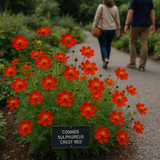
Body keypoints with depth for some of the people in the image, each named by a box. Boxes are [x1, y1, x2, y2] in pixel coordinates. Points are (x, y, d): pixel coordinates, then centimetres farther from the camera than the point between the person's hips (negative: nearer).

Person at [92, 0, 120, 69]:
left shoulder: (101, 7, -7)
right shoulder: (115, 8, 3)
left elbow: (96, 18, -8)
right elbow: (117, 20, 7)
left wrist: (93, 28, -1)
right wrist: (118, 29, 17)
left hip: (102, 29, -3)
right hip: (112, 29, 3)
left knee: (103, 46, 1)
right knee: (108, 45, 14)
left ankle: (105, 59, -21)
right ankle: (106, 59, 21)